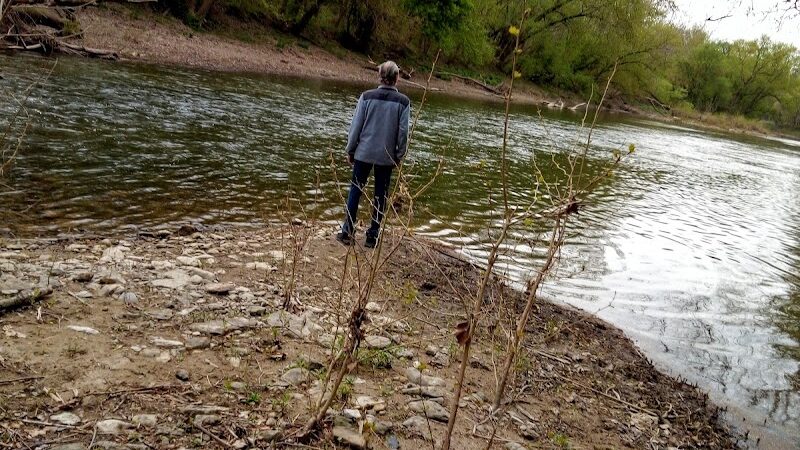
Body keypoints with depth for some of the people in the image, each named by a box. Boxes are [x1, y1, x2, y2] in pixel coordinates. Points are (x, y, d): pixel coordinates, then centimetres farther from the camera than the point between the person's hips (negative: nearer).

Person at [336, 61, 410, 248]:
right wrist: (399, 155, 7)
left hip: (364, 152, 0)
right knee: (380, 195, 9)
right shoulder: (403, 102, -5)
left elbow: (356, 125, -3)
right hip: (386, 156, 0)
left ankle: (347, 232, 10)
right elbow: (403, 131, -4)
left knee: (355, 190, 10)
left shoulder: (367, 96, -5)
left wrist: (350, 150, 6)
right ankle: (372, 236, 13)